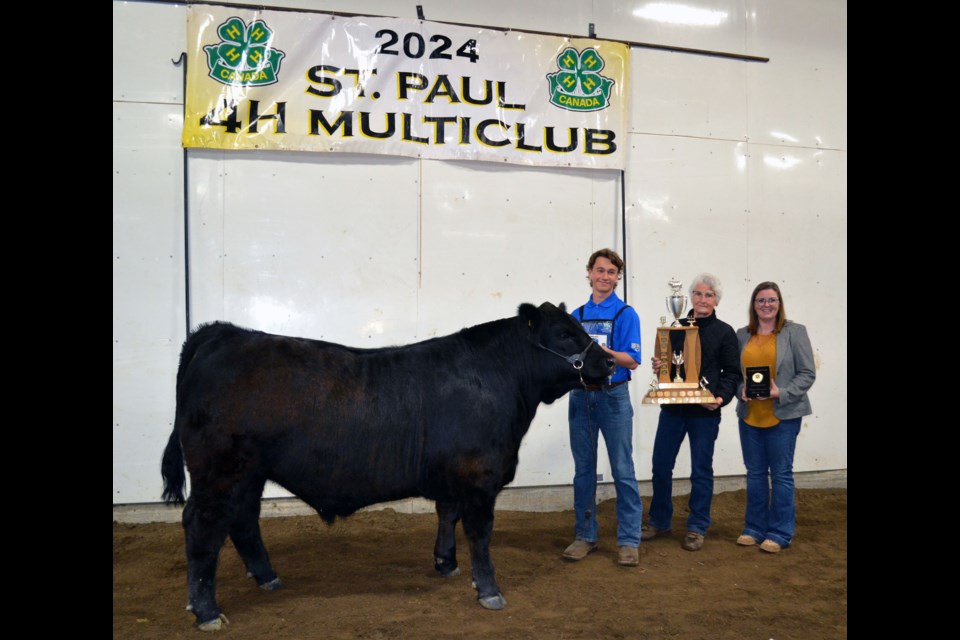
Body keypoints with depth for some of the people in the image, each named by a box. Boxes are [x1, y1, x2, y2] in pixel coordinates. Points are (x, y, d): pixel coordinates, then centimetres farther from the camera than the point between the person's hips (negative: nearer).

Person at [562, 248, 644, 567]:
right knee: (583, 469, 9)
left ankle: (629, 541, 7)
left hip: (613, 397, -4)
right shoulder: (576, 316, 11)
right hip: (580, 396, 4)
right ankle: (585, 535, 20)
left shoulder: (626, 314, -2)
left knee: (623, 471, -1)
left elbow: (632, 361, -9)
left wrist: (601, 350, -24)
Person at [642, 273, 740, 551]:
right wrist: (657, 367, -5)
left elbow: (732, 372, -1)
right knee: (661, 465, 7)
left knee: (701, 470, 6)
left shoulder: (724, 332, 0)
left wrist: (721, 398, -17)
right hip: (672, 407, 4)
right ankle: (659, 521, 24)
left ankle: (697, 528, 19)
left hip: (705, 412, -3)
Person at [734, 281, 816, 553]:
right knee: (755, 473, 11)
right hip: (749, 416, 4)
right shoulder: (742, 335, 7)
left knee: (781, 474, 3)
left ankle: (780, 533, 14)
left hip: (783, 416, -3)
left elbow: (807, 374, -5)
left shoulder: (794, 332, -2)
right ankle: (754, 529, 23)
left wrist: (781, 393, -16)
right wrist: (741, 391, -8)